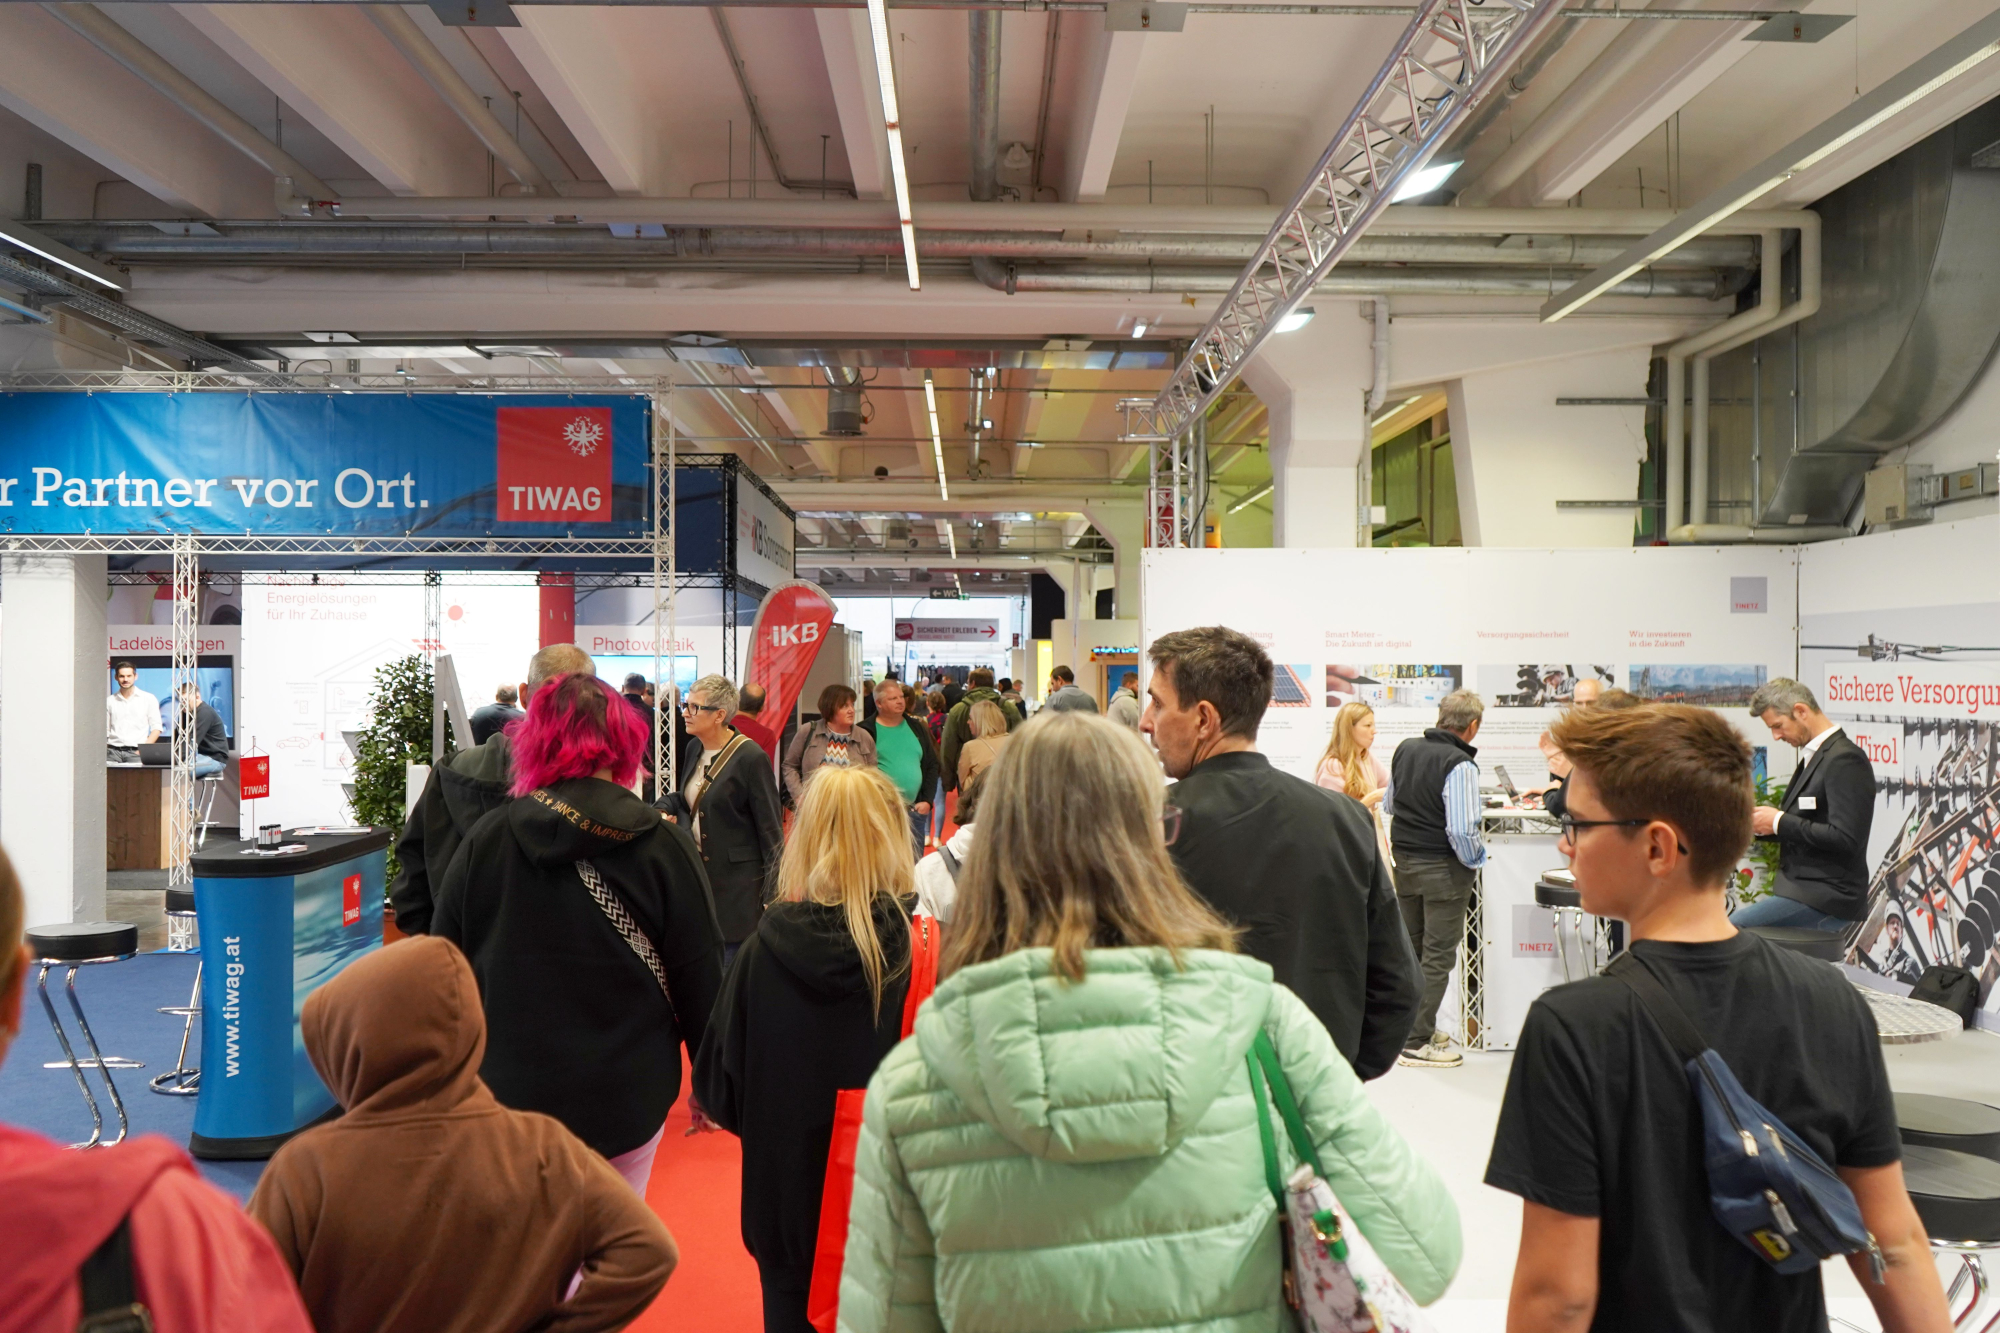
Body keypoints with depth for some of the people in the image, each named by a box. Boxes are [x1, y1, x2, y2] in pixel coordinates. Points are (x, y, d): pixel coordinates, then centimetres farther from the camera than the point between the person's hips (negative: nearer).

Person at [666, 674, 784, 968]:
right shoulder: (694, 748, 7)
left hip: (737, 885, -7)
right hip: (698, 874, 7)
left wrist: (772, 895, -15)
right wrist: (665, 809, 0)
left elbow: (771, 830, -13)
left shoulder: (750, 757, -15)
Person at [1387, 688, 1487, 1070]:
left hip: (1404, 860, 7)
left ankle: (1410, 1025, 30)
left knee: (1410, 948, 18)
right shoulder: (1460, 766, -21)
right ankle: (1417, 1042, 6)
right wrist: (1476, 859, -7)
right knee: (1438, 955, 2)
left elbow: (1390, 804, 15)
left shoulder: (1405, 749, 2)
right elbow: (1461, 830, -24)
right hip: (1443, 867, -7)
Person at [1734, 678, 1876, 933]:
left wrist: (1779, 822, -16)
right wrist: (1762, 824, 4)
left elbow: (1845, 839, -22)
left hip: (1826, 898, -10)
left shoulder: (1845, 759, -14)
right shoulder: (1813, 756, 16)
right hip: (1802, 891, 10)